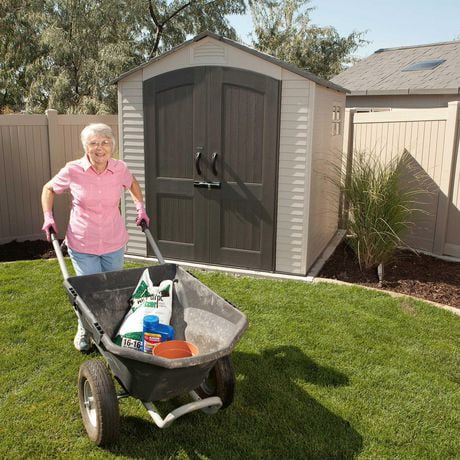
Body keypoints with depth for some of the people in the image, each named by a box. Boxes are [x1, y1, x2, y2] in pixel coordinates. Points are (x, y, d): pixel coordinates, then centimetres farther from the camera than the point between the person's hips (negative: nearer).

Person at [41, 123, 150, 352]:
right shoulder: (72, 170, -12)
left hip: (114, 244, 2)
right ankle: (83, 330, 35)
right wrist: (48, 217, -2)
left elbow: (132, 184, 17)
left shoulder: (120, 168, -8)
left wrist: (141, 208, 9)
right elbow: (49, 189, 7)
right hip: (82, 245, -2)